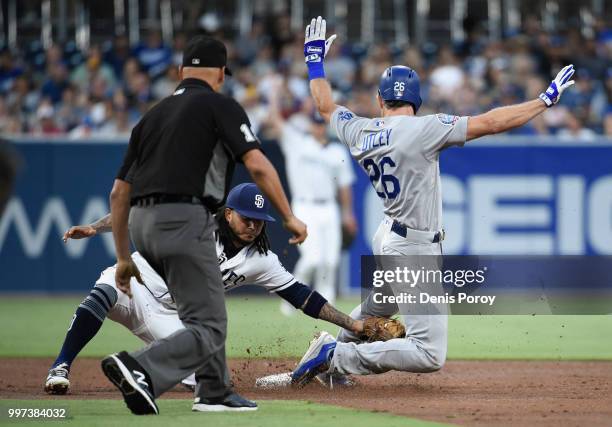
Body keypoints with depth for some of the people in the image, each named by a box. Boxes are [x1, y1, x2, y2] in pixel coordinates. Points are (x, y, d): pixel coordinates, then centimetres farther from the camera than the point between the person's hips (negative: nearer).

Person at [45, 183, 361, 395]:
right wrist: (95, 228, -28)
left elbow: (301, 296, -3)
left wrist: (352, 324, -8)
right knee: (105, 293, -40)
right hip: (132, 282, -4)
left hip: (169, 318, 4)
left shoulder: (261, 261, -3)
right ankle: (60, 368, -30)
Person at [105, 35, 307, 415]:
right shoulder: (220, 106, 4)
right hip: (184, 221, -7)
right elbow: (257, 165, -10)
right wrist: (289, 217, -3)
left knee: (207, 302, 26)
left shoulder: (153, 115, 21)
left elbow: (120, 192, 19)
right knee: (208, 329, -8)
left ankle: (215, 392, 24)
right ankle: (141, 369, -29)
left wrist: (124, 258, 22)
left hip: (143, 226, 7)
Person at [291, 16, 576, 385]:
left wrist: (315, 61, 37)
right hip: (415, 250, -8)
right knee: (430, 354, -11)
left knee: (375, 312, 36)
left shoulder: (358, 132, 1)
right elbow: (491, 123, -21)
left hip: (387, 239, 8)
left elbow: (326, 106, 22)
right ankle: (338, 357, -12)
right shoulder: (421, 130, -17)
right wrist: (546, 100, -15)